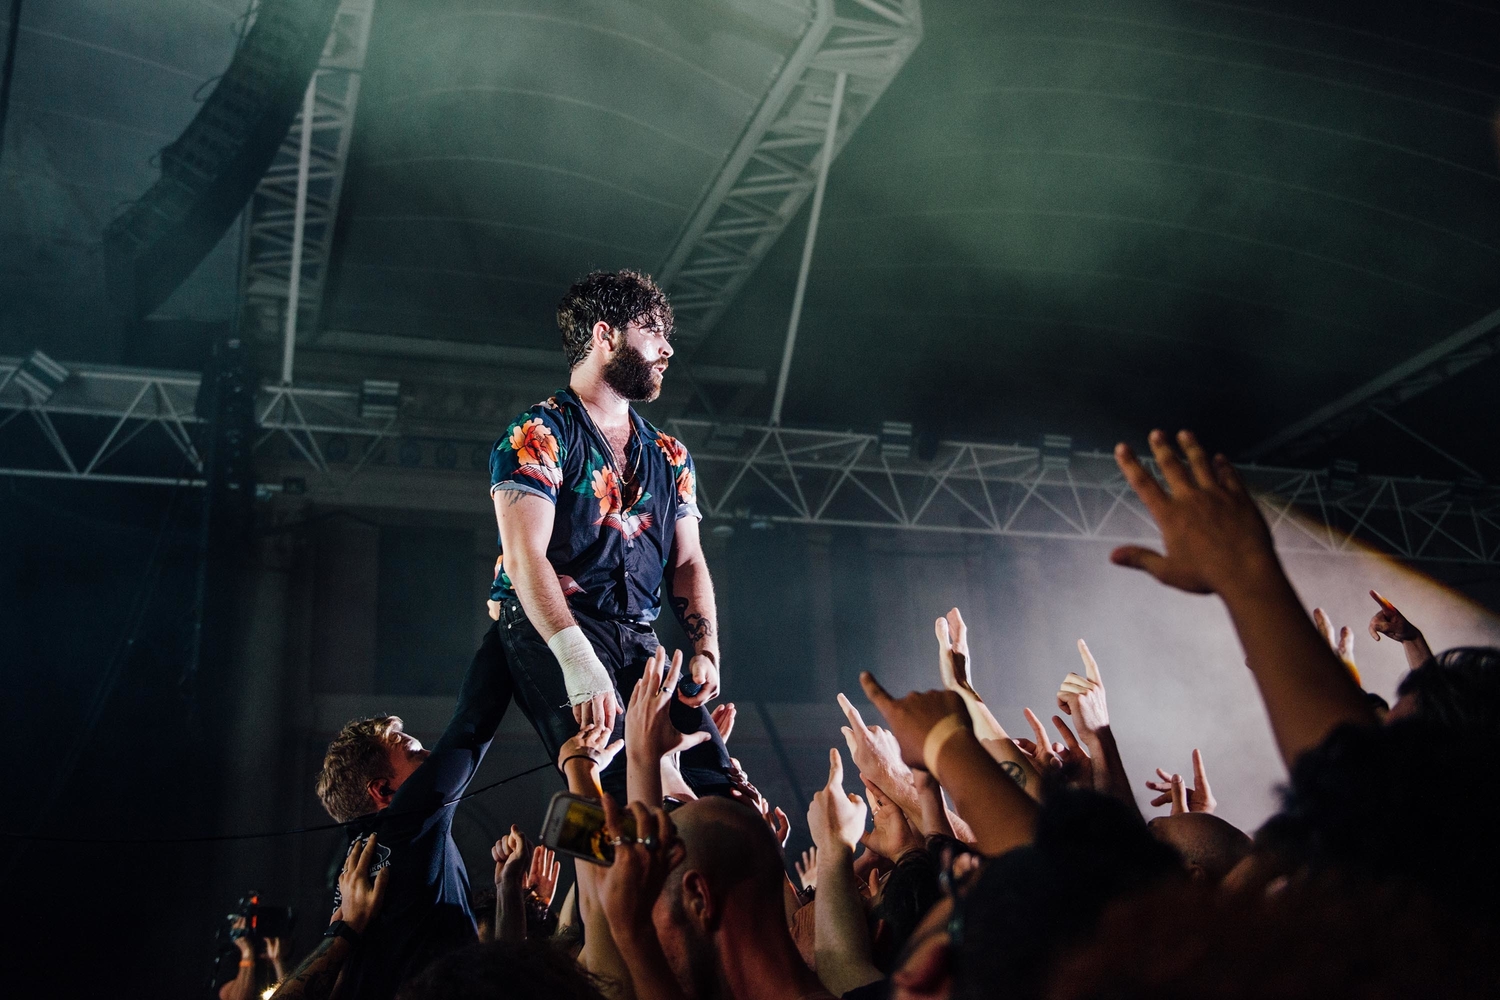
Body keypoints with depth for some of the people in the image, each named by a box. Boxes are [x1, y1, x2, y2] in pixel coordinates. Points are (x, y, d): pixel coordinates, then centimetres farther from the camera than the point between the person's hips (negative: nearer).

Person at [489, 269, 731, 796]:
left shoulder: (669, 456, 20)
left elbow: (687, 563, 17)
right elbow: (526, 557, -12)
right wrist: (578, 660, -24)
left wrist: (706, 651, -3)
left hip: (640, 642, 6)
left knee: (716, 782, -14)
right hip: (549, 631, -6)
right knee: (625, 787, -28)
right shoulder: (539, 433, 0)